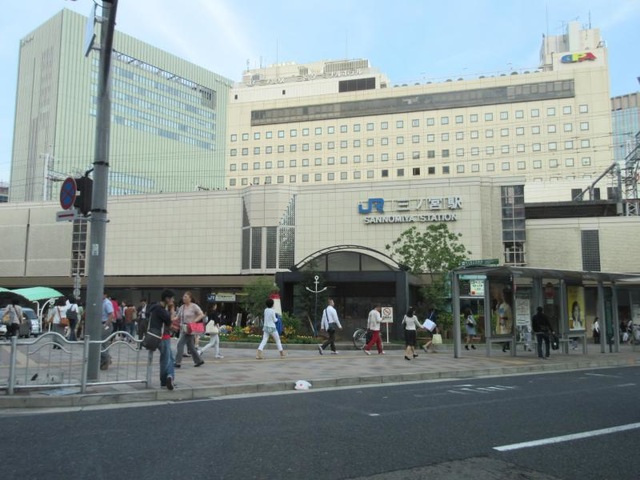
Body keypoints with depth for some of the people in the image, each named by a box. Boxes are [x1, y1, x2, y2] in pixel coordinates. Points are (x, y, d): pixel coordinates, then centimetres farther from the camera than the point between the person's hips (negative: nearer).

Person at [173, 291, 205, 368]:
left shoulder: (194, 306, -8)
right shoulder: (182, 307, 11)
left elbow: (202, 315, -11)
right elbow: (177, 317, 12)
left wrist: (194, 321, -21)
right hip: (183, 328, 7)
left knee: (180, 344, -12)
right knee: (190, 346, 12)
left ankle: (177, 362, -7)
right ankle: (198, 360, 23)